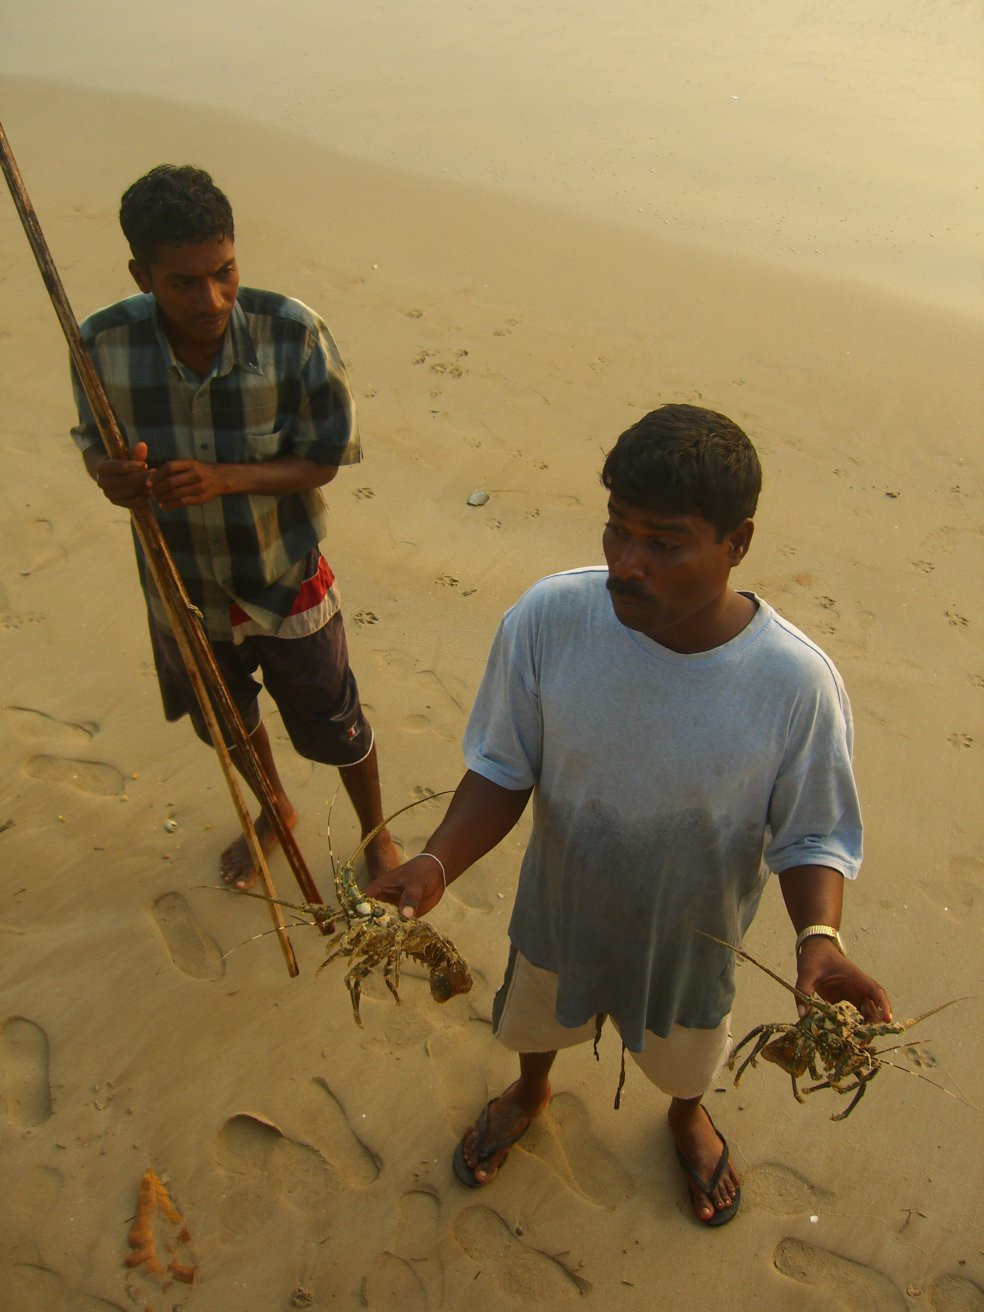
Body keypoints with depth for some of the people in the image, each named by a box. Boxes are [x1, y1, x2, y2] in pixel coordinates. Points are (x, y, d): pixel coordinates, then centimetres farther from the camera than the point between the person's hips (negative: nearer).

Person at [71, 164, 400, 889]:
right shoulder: (104, 344, -18)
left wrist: (223, 478, -32)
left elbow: (325, 460, -16)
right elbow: (94, 441, -2)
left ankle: (376, 834, 47)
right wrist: (110, 473, -27)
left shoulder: (293, 333, -24)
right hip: (183, 590, 3)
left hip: (287, 584, -3)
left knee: (334, 730, 15)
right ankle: (275, 810, 60)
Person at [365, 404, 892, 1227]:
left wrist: (819, 935, -35)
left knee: (684, 1059, 32)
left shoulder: (797, 683, -30)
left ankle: (687, 1117, 71)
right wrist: (437, 864, -31)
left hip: (691, 939, 0)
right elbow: (503, 771, -16)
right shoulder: (548, 619, -28)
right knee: (536, 1021, 33)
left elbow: (812, 837, -16)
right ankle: (531, 1092, 70)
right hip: (561, 912, 1)